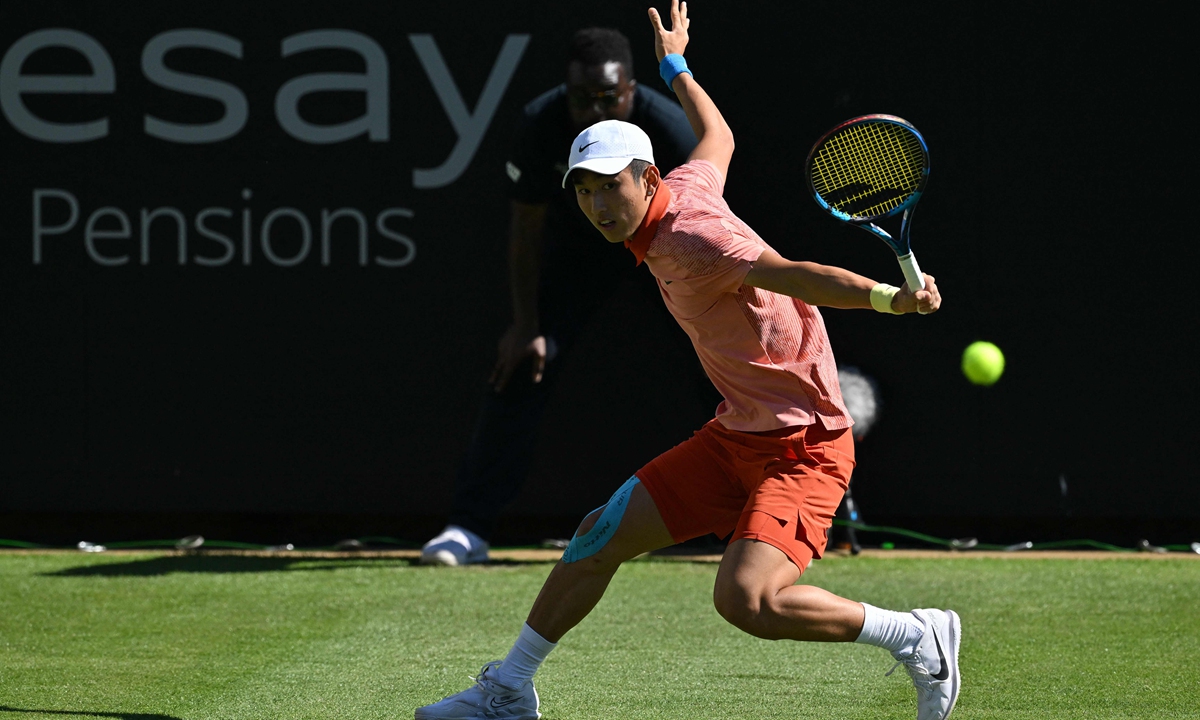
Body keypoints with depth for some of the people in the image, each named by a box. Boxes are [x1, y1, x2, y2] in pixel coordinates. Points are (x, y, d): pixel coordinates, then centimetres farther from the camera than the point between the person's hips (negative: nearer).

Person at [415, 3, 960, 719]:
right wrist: (676, 67, 42)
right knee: (601, 533, 12)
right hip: (735, 437, 10)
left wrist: (888, 296, -50)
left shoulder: (690, 235, -21)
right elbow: (718, 138, 26)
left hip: (802, 445, -10)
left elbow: (795, 276, -35)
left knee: (746, 599, -28)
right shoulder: (688, 185, 4)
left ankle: (918, 635, -9)